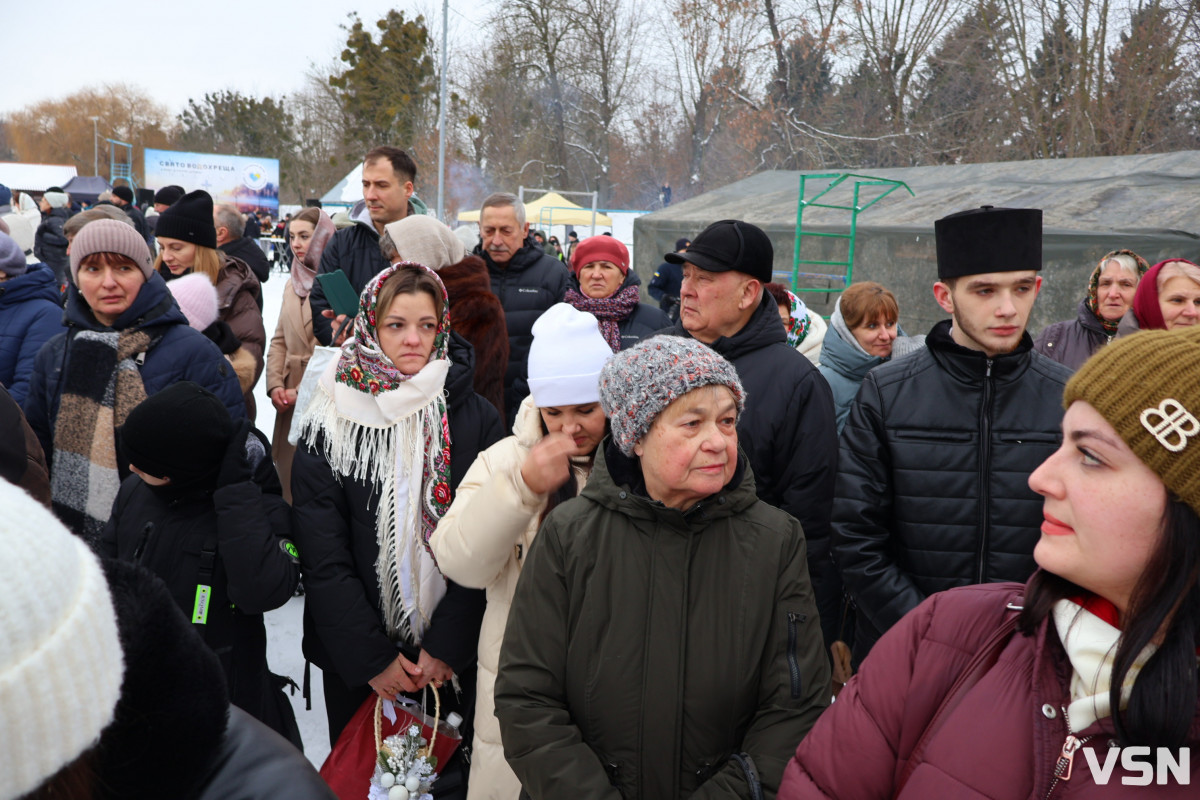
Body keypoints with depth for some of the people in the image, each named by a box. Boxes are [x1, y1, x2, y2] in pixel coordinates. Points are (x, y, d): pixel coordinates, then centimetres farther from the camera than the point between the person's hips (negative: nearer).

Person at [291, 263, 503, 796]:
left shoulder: (475, 417, -4)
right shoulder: (330, 423, -4)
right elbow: (323, 556, -6)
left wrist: (446, 646, -14)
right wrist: (370, 656, -11)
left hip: (451, 657, 0)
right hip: (355, 663, 1)